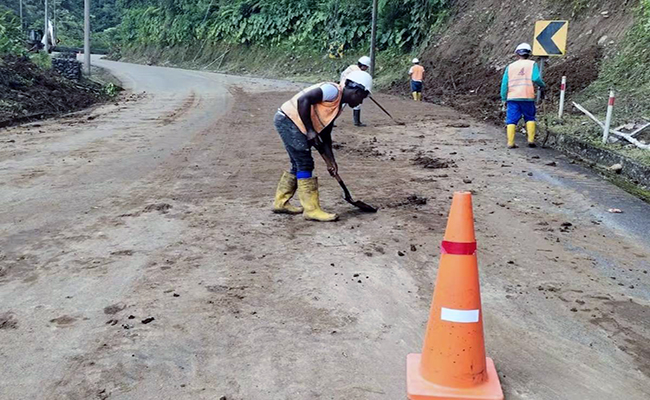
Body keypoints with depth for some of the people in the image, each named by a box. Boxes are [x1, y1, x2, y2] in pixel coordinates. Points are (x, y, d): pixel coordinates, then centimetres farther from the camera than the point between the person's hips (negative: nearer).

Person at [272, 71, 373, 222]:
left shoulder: (339, 105, 14)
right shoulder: (333, 90, -14)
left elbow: (325, 135, 16)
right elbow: (303, 100, -25)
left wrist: (330, 161, 12)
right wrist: (310, 130, -22)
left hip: (292, 124, 10)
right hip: (288, 119, -10)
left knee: (299, 165, 15)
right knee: (305, 165, -8)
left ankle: (281, 203, 27)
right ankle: (312, 210, -3)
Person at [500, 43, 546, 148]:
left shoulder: (510, 67, 11)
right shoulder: (532, 64, 4)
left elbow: (504, 84, 8)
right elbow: (536, 78, -10)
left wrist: (504, 99, 14)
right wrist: (542, 85, 10)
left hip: (512, 97, 1)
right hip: (527, 97, -1)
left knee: (511, 120, 2)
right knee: (530, 118, 14)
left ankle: (510, 143, -5)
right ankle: (531, 140, 7)